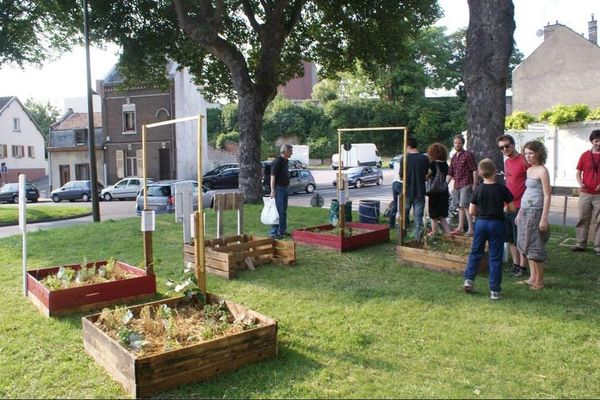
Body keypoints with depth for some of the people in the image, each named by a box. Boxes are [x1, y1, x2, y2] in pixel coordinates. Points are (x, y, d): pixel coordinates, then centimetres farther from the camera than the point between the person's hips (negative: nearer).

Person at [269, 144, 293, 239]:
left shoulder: (285, 162, 15)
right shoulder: (277, 161, -14)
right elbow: (273, 177, -17)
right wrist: (273, 190, -21)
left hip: (285, 188, 9)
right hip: (278, 188, -9)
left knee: (284, 211, 12)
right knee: (278, 212, -9)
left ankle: (282, 231, 20)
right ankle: (274, 232, -5)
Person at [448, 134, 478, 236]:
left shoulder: (468, 155, -5)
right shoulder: (454, 158, 16)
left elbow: (474, 170, -8)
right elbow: (450, 173, 19)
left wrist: (475, 184, -14)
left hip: (466, 184, -7)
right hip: (457, 186, 7)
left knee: (465, 206, -13)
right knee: (460, 207, 12)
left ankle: (471, 229, -11)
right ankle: (460, 228, 18)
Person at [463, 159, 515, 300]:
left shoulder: (478, 190, -4)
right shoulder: (502, 189, -7)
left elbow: (471, 211, -2)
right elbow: (512, 208, -2)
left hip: (481, 223, 1)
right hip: (497, 224, -1)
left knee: (475, 252, 16)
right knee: (495, 257, 3)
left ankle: (468, 279, 10)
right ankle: (494, 290, 7)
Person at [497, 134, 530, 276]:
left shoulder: (524, 160, -13)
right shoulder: (507, 161, 12)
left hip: (519, 206, -8)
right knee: (510, 239, 14)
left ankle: (522, 267, 11)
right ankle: (515, 264, 25)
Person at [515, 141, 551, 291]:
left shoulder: (542, 171, -10)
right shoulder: (529, 170, 14)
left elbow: (547, 196, -14)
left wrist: (544, 218, -18)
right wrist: (519, 213, 20)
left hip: (535, 211, -8)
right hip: (525, 211, 8)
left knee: (535, 246, -2)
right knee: (527, 246, 11)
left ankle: (539, 281, 8)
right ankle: (532, 278, 20)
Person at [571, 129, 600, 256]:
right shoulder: (585, 155, 6)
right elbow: (578, 173, 10)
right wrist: (580, 183, -9)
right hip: (585, 193, 2)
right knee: (583, 220, 8)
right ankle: (581, 244, 16)